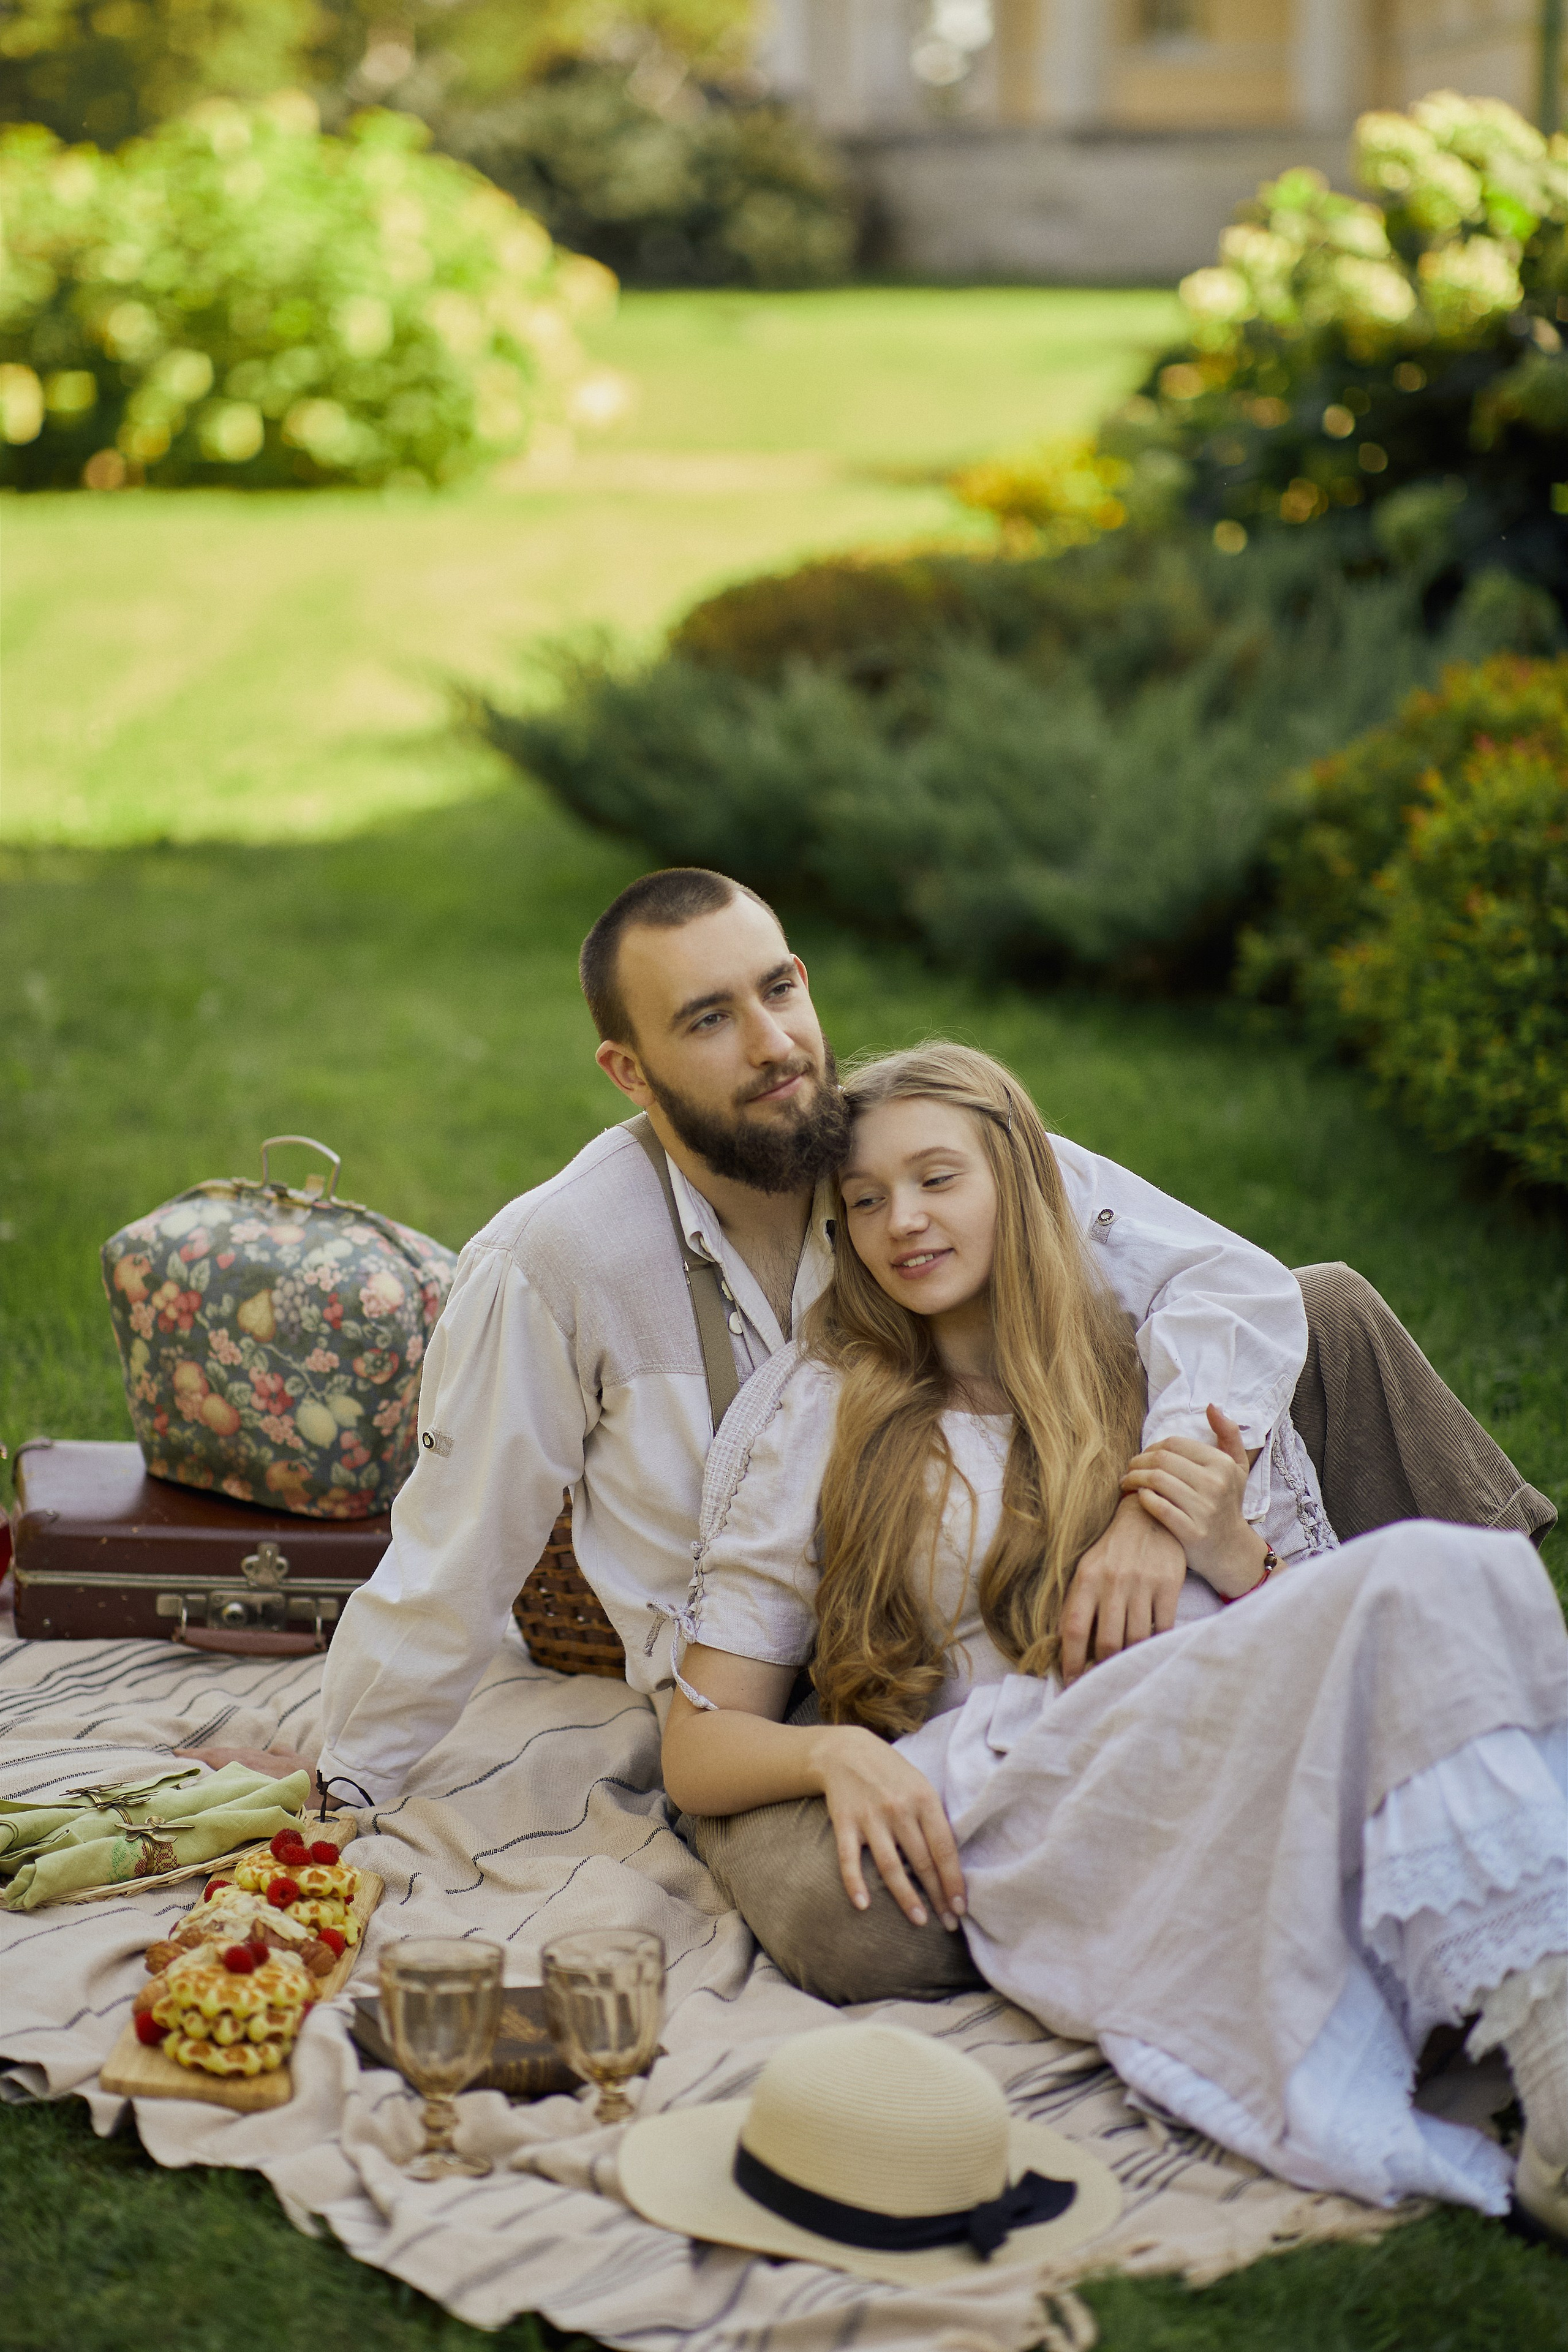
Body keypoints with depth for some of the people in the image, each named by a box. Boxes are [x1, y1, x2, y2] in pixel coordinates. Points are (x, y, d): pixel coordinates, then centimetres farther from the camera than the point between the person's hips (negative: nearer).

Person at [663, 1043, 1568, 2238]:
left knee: (1453, 1581, -31)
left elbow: (1324, 1654, 21)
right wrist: (834, 1751, -9)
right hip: (1034, 1817, -3)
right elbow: (699, 1748, 13)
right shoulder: (816, 1412, 17)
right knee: (1429, 1586, -29)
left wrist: (1235, 1559, 1)